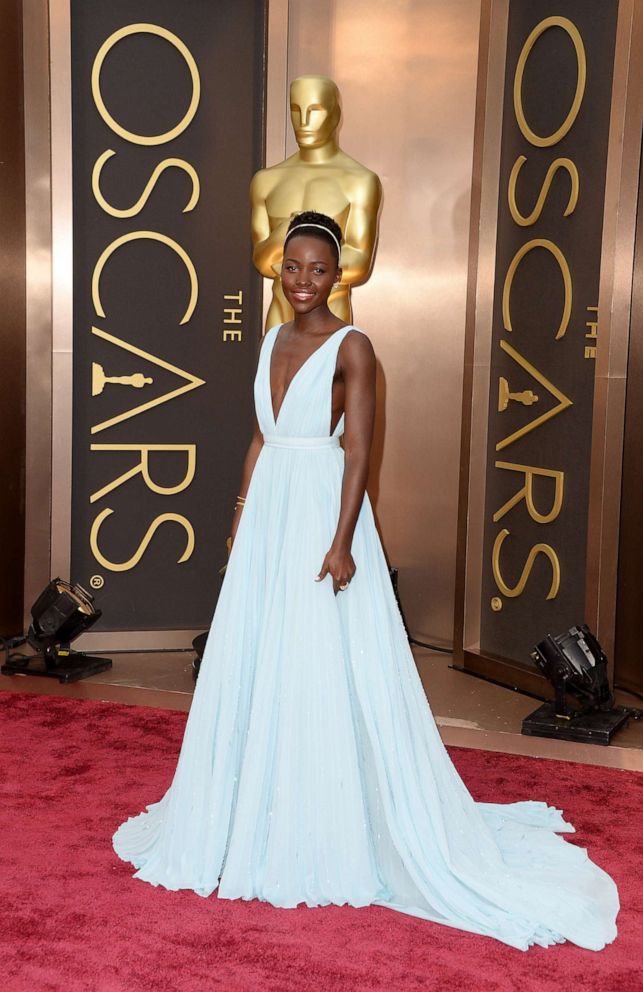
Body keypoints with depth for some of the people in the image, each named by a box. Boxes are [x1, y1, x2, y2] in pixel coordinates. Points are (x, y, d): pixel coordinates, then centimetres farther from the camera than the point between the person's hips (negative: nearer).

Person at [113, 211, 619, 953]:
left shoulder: (351, 346, -8)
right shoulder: (273, 340, 12)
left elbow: (358, 451, -13)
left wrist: (341, 541, -20)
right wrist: (240, 518, 14)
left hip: (321, 512, -7)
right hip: (269, 511, 7)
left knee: (326, 667, -2)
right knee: (254, 662, 12)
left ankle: (332, 829, 14)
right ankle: (261, 815, 29)